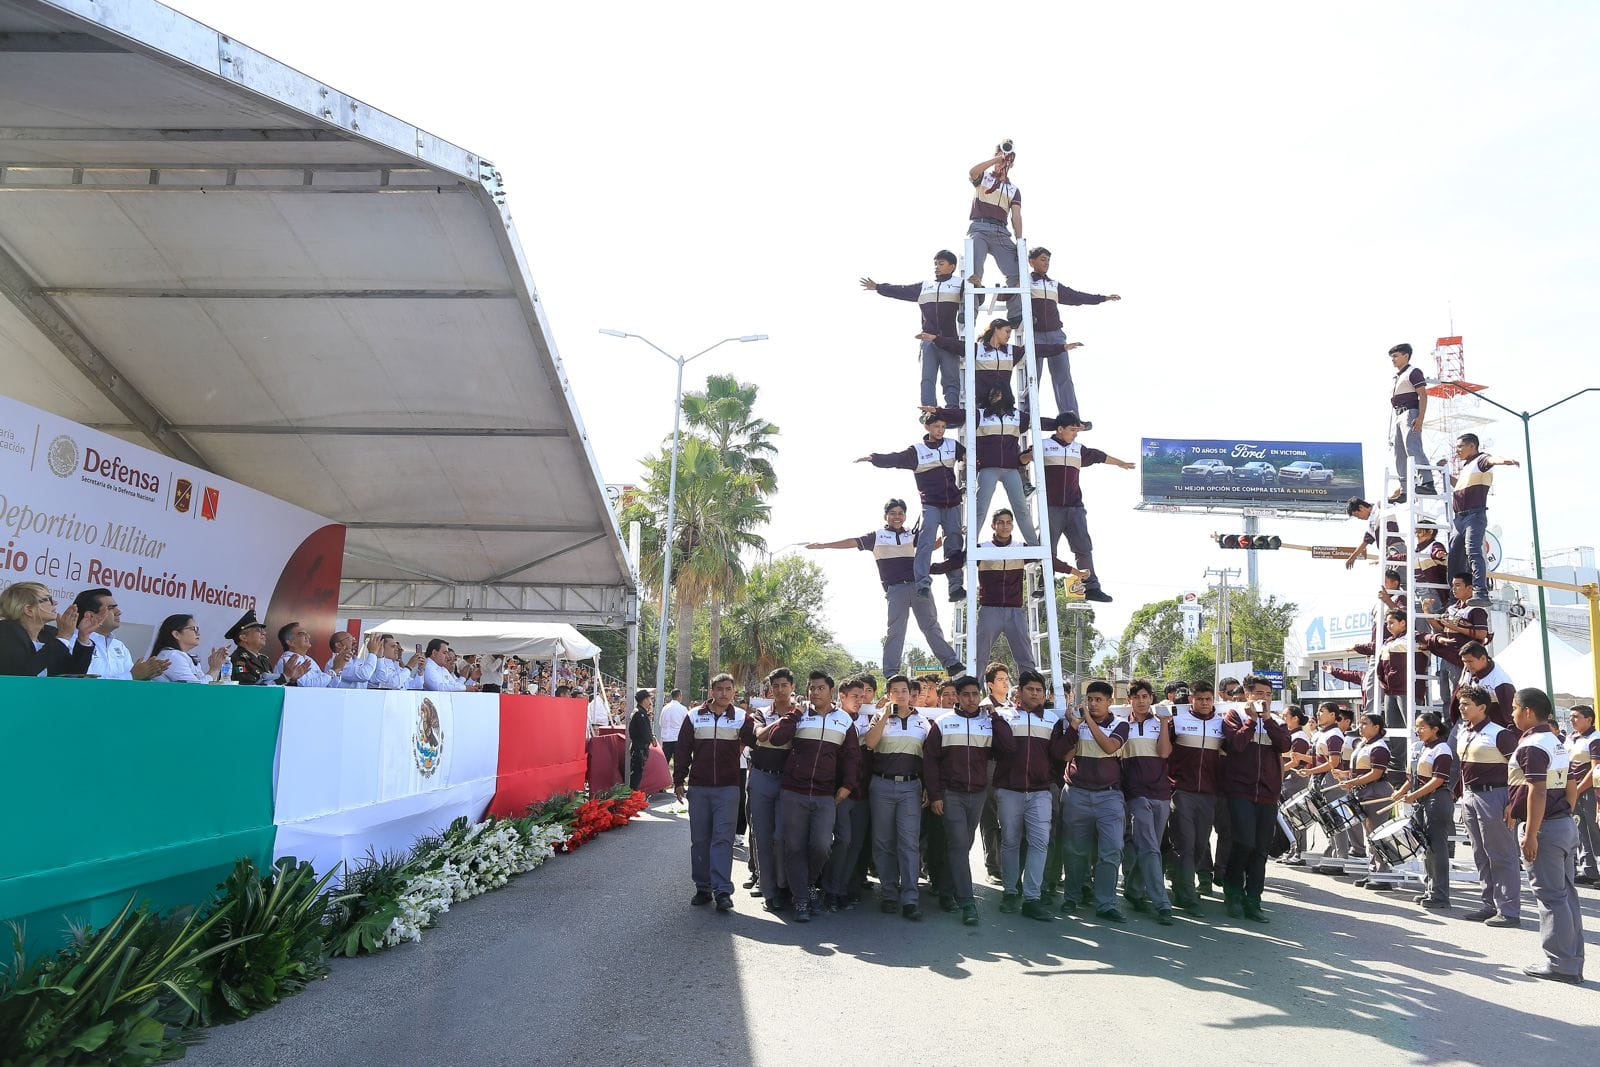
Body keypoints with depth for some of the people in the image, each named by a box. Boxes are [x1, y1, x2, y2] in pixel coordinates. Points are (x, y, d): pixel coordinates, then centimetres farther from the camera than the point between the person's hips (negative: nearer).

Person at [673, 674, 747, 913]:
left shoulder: (741, 717, 2)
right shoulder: (694, 716, 5)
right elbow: (682, 749, 8)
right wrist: (679, 781, 6)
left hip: (728, 788, -2)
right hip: (698, 787, 2)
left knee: (723, 838, -7)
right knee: (699, 839, 7)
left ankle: (722, 890, -8)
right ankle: (703, 888, 16)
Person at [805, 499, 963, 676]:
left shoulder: (911, 535, 17)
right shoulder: (877, 536, 7)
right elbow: (853, 542, 2)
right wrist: (823, 545, -4)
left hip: (918, 586, 2)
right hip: (895, 589, -2)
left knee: (930, 625, 3)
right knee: (895, 630, -5)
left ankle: (951, 663, 3)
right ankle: (890, 674, -2)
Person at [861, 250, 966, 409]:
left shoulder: (960, 284, 7)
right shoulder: (924, 287, 21)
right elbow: (902, 291, 28)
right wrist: (878, 287, 31)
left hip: (950, 342, -4)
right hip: (928, 340, 4)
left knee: (951, 381, -6)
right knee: (927, 379, -5)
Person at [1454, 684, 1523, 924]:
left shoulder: (1499, 734, -13)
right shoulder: (1462, 735, 11)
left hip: (1493, 797, -8)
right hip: (1470, 797, 8)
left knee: (1502, 857, -2)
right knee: (1481, 856, 14)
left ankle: (1509, 911, 4)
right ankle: (1490, 904, 22)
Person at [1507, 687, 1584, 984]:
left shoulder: (1532, 745, -17)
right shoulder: (1554, 741, 13)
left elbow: (1538, 792, -22)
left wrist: (1530, 834, -21)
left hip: (1546, 827, -10)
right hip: (1566, 825, 10)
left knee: (1551, 896, -3)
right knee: (1566, 894, 12)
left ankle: (1561, 964, 3)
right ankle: (1573, 964, 19)